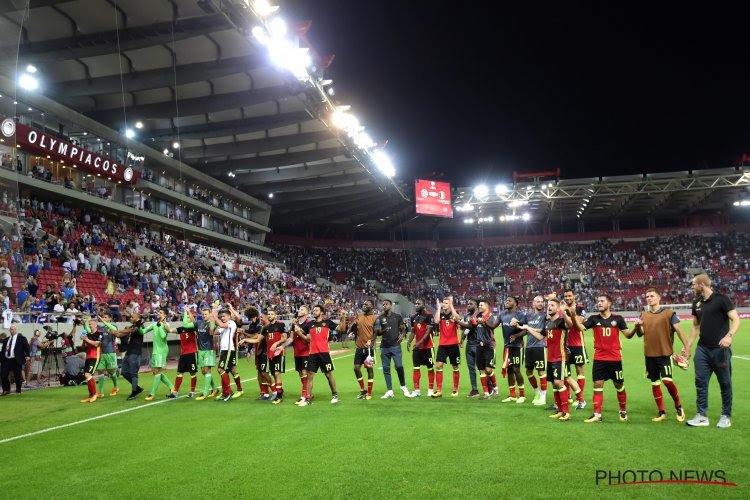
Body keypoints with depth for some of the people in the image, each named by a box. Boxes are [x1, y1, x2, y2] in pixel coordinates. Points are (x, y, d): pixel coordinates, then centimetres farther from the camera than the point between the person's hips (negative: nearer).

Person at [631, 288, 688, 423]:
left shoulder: (669, 313, -3)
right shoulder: (644, 315, 9)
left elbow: (678, 330, -6)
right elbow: (640, 334, 9)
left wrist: (686, 346, -16)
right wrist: (637, 326, -12)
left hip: (665, 354, -4)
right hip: (650, 355, 5)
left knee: (667, 380, -14)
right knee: (654, 383, 9)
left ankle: (678, 406, 11)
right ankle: (661, 413, 20)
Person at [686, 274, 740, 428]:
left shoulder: (721, 299, -10)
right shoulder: (697, 303, 9)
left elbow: (736, 320, -13)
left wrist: (729, 336, -30)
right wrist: (688, 346, 14)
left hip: (720, 349, -6)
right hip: (702, 349, 6)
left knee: (725, 383, 7)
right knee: (700, 382, 3)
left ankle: (726, 416, 19)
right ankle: (702, 416, 10)